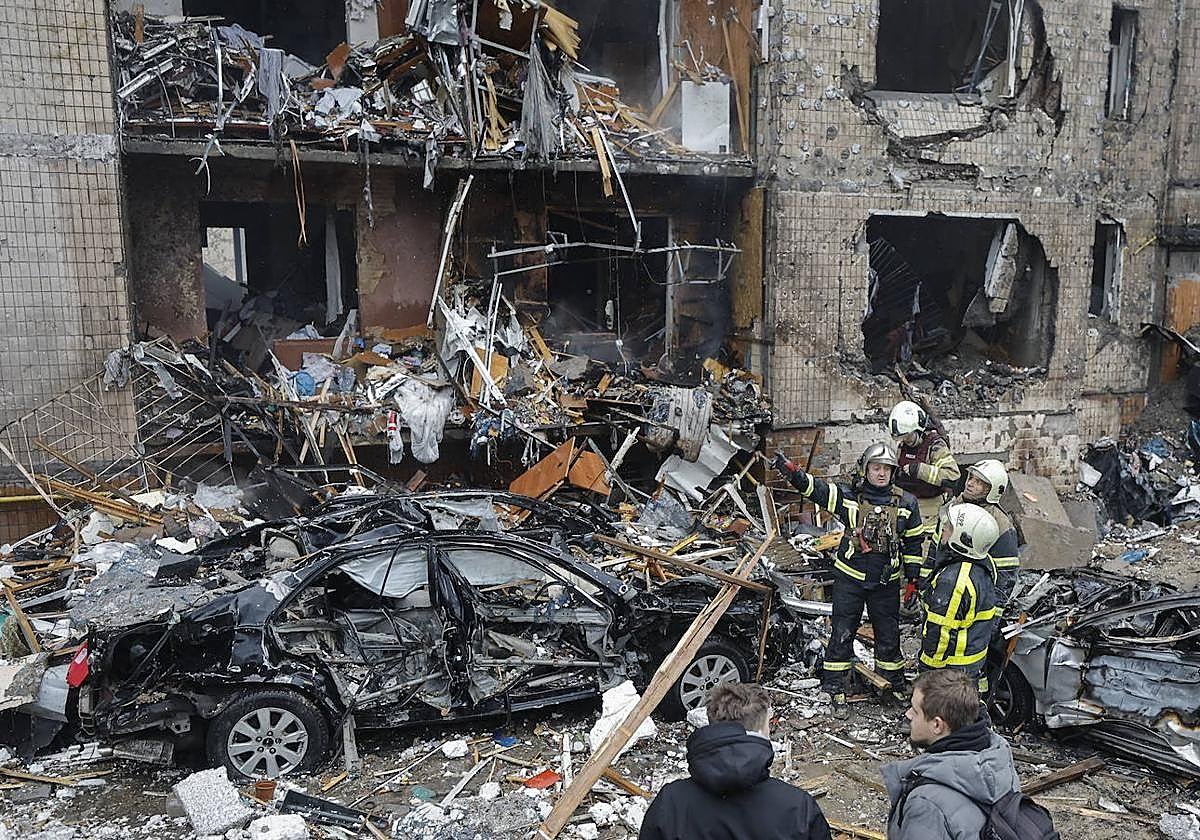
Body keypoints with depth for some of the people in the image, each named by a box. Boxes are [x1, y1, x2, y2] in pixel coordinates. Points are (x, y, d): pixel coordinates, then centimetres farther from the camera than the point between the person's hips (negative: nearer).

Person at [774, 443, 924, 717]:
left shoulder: (906, 503, 0)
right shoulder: (848, 497, -6)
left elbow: (914, 540, 9)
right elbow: (812, 487, -15)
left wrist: (913, 576, 8)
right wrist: (790, 470, -33)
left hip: (886, 582, 2)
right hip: (850, 578, -1)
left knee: (889, 637, 14)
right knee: (842, 635, 2)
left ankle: (894, 687, 34)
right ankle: (836, 691, 13)